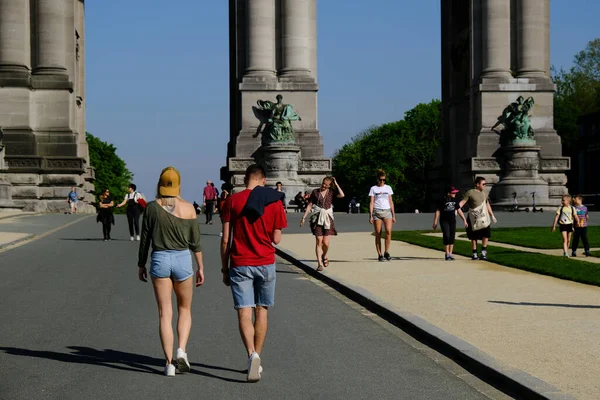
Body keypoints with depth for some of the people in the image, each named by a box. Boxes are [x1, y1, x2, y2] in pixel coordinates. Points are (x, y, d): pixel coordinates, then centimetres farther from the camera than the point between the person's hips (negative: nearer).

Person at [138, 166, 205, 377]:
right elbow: (195, 241, 0)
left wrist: (141, 264, 13)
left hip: (159, 259, 0)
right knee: (185, 309, 18)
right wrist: (200, 267, 8)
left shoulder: (151, 207, -2)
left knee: (165, 314, 5)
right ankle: (181, 350, -3)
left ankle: (169, 363, 2)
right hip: (182, 259, 0)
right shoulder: (188, 208, -3)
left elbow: (145, 239, 1)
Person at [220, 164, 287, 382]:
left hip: (240, 264, -1)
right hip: (265, 264, 1)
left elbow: (225, 239, -2)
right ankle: (257, 360, 17)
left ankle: (252, 354, -23)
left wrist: (224, 268, 6)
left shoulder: (232, 201, -3)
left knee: (244, 313, -3)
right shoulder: (274, 201, -1)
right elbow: (276, 239, 1)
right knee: (261, 311, 13)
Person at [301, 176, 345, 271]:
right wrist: (304, 217, 2)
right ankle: (319, 263, -4)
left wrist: (336, 184, -5)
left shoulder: (331, 192, 7)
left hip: (327, 219, 0)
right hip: (317, 218, 0)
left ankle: (324, 256, 26)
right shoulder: (315, 192, 6)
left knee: (326, 243, -5)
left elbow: (341, 195, -11)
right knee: (319, 241, -8)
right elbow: (309, 205, 8)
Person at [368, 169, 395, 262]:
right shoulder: (373, 188, 6)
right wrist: (370, 215, -6)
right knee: (378, 234, -2)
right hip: (377, 211, -1)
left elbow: (391, 202, 14)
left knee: (388, 231, -18)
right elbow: (371, 202, 3)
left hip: (387, 211, 1)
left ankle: (386, 252, -9)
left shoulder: (388, 188, 12)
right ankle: (379, 254, 3)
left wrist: (393, 215, 10)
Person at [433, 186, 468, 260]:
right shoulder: (442, 201, -9)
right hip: (444, 221, -5)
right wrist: (435, 223, -12)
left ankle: (450, 254, 11)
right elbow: (437, 212, -8)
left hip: (452, 221, 5)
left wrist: (464, 220, 11)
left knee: (452, 237, 3)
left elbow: (459, 210, 13)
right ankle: (447, 254, 0)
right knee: (446, 236, -12)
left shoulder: (455, 201, 6)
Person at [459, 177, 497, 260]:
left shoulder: (484, 193, 13)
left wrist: (492, 215, 26)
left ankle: (483, 252, 7)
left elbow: (487, 204, 24)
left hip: (484, 218, 4)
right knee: (473, 237, 4)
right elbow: (462, 202, -13)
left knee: (486, 234, -8)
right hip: (473, 219, -4)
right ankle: (474, 254, 16)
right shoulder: (470, 193, -7)